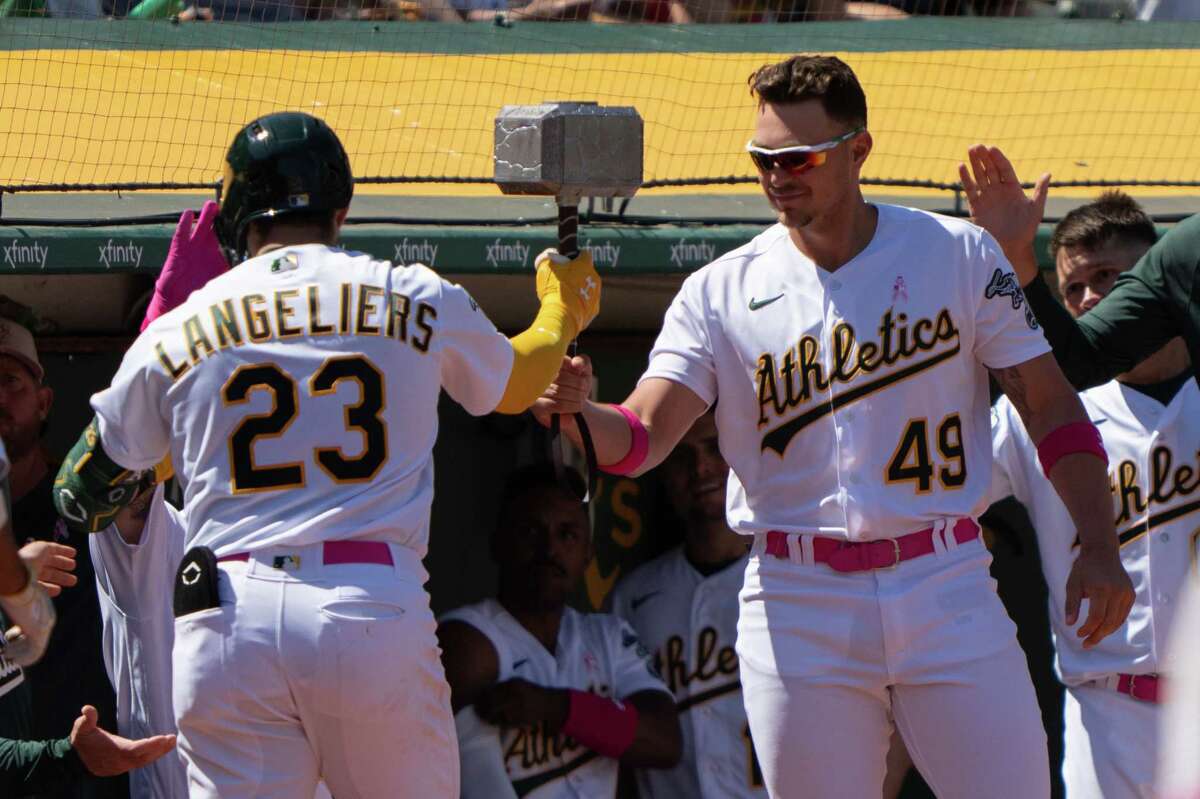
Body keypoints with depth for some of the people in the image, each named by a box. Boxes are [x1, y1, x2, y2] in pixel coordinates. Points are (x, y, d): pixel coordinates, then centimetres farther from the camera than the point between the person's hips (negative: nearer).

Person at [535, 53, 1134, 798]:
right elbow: (641, 436, -6)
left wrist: (1099, 548, -6)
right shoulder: (722, 292, 3)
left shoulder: (959, 255, 2)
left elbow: (1051, 406, 4)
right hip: (798, 601, 1)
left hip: (946, 587, -1)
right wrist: (577, 408, -30)